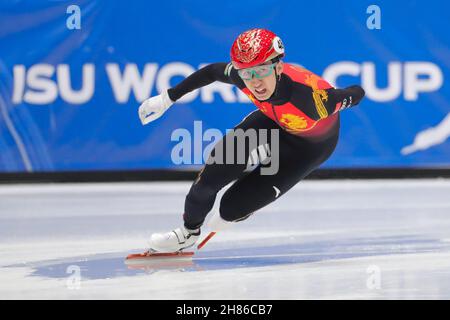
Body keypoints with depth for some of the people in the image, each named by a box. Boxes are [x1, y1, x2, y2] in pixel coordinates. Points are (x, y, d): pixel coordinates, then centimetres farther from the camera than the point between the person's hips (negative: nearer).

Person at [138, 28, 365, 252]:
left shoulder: (311, 96, -45)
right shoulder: (242, 76, -30)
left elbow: (356, 94, -29)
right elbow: (212, 71, -8)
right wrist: (167, 98, -3)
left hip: (313, 143, -4)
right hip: (274, 119, 4)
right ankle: (189, 231, 19)